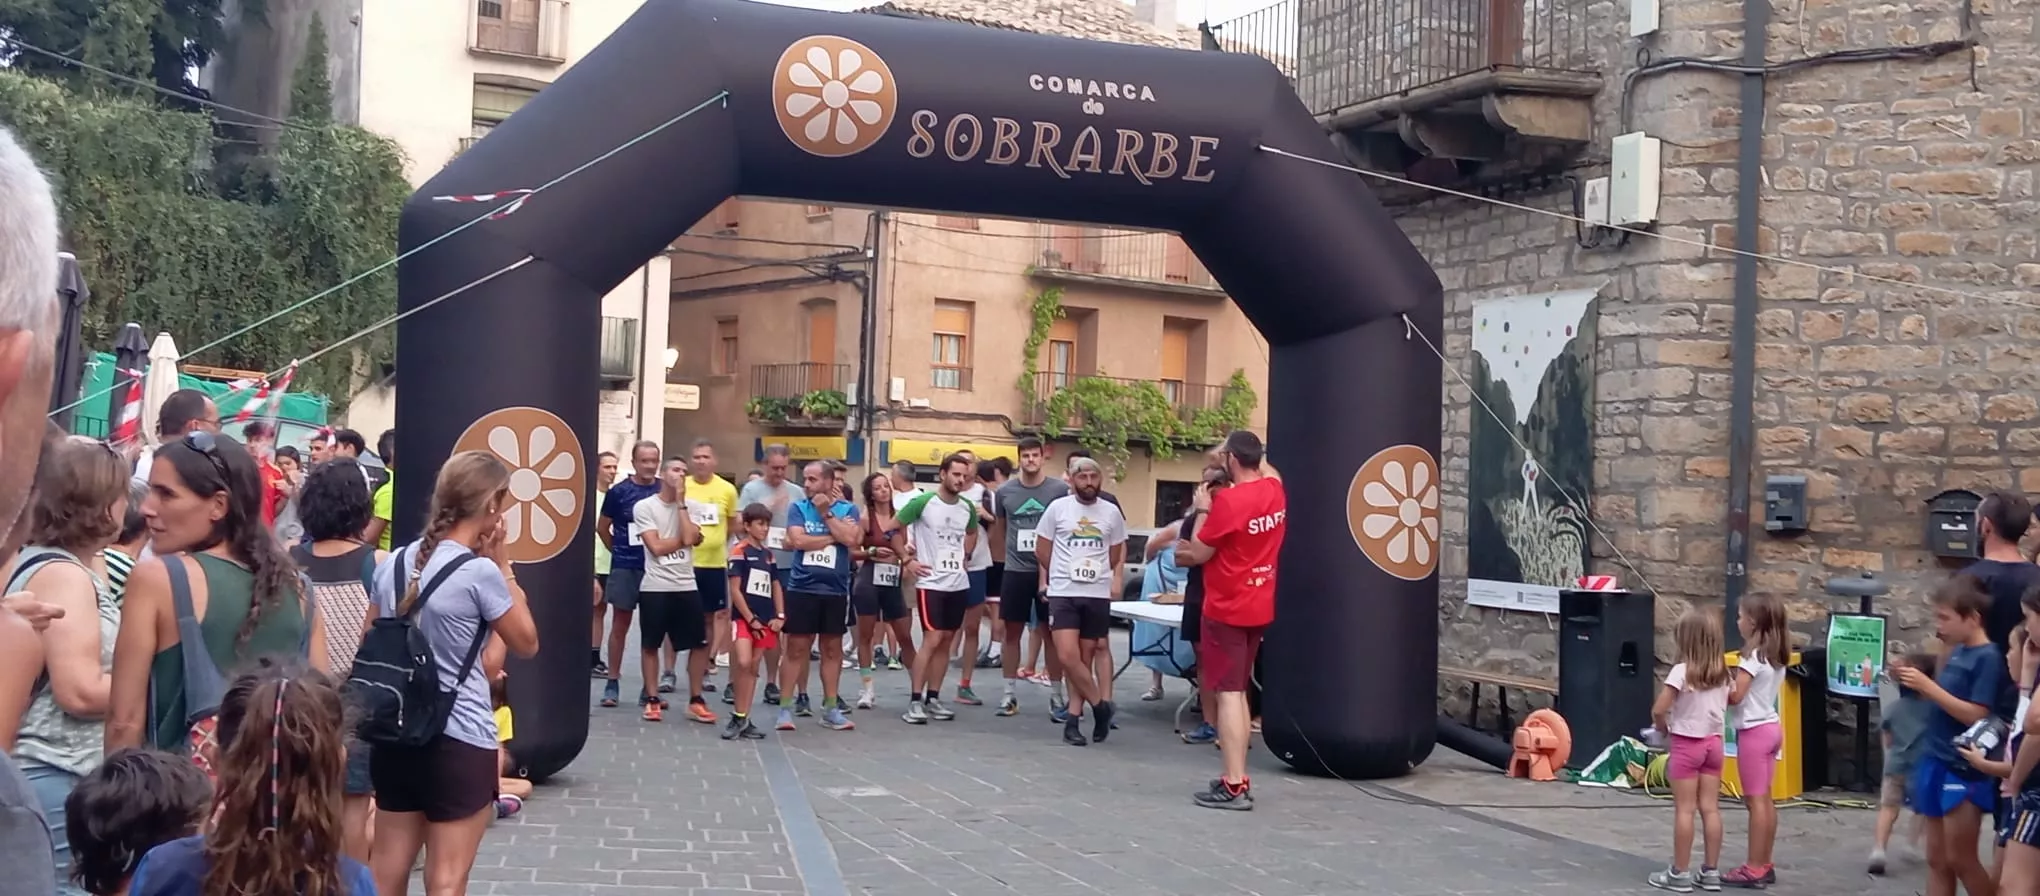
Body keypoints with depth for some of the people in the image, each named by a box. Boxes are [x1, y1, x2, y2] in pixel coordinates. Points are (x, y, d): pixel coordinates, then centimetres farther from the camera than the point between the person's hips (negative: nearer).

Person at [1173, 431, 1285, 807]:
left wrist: (1203, 510, 2)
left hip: (1226, 610, -8)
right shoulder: (1276, 491, 2)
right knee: (1238, 692, 17)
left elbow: (1198, 555, -13)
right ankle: (1237, 778, 20)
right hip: (1259, 608, 8)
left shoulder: (1228, 500, -21)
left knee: (1227, 694, -6)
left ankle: (1234, 786, -8)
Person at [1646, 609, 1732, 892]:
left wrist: (1663, 728, 0)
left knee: (1684, 810, 0)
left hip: (1687, 744, -6)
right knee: (1710, 808, 9)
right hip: (1713, 743, 6)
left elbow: (1658, 710, -19)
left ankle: (1679, 874, 5)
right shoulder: (1722, 673, 3)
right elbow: (1725, 706, 11)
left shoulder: (1682, 671, -17)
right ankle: (1710, 872, 14)